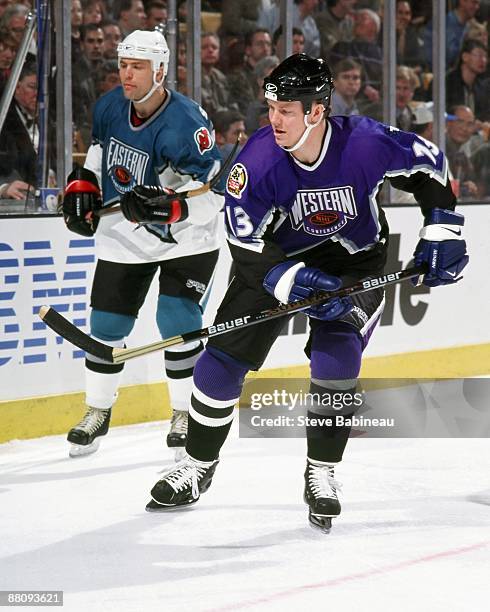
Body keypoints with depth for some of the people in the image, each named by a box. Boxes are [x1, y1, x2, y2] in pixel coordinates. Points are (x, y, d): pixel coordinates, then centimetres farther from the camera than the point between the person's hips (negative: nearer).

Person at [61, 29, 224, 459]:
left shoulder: (185, 125, -27)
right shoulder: (110, 107, -7)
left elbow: (213, 193, -27)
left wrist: (170, 206, -40)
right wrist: (83, 186, 3)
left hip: (184, 237, -6)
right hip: (124, 235, 6)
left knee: (177, 321, -14)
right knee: (106, 323, 5)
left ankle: (187, 413, 5)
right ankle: (98, 411, 23)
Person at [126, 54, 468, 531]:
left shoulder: (366, 143, -29)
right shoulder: (259, 158, -28)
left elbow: (429, 166, -10)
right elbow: (247, 247, -24)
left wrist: (441, 232, -13)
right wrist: (296, 284, -37)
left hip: (355, 259, -1)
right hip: (279, 255, 1)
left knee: (336, 357, -20)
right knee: (224, 354, -3)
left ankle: (321, 475, -4)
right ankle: (198, 466, 15)